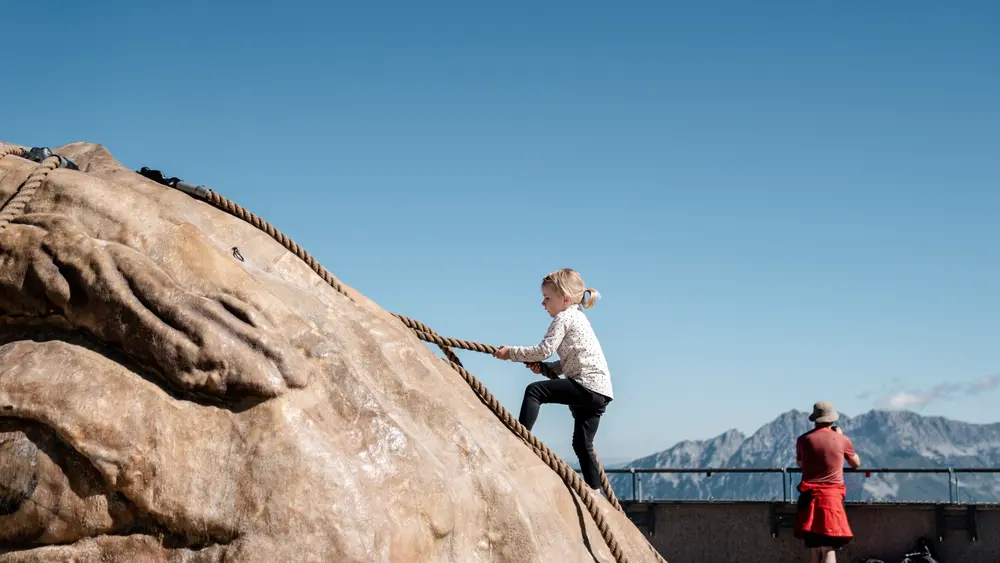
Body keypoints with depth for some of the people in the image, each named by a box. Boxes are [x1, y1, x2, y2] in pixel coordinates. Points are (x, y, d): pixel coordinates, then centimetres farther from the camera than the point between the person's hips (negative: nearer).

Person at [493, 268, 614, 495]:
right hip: (600, 391, 10)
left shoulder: (563, 318, -4)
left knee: (535, 391, -14)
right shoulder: (578, 318, 25)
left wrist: (512, 352, -5)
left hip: (587, 385, -10)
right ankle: (595, 492, 15)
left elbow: (544, 349, -13)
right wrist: (545, 367, 10)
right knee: (582, 444, 15)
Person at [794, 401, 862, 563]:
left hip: (809, 497, 2)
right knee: (829, 549, -6)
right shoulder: (842, 440, 0)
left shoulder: (803, 440, 4)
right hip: (832, 497, -2)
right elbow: (856, 464, 20)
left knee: (814, 550, 11)